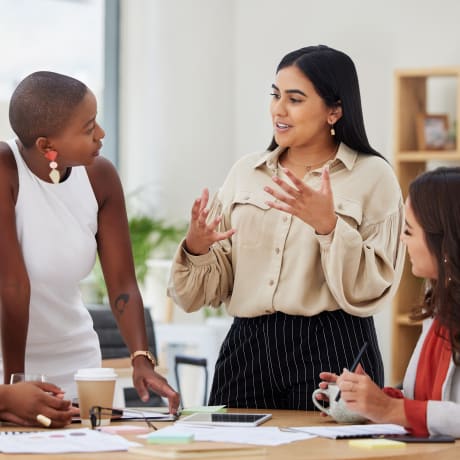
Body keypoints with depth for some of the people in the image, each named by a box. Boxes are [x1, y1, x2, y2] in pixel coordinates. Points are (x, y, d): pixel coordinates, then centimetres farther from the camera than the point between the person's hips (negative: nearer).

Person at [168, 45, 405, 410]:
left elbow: (370, 294, -10)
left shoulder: (373, 177, -2)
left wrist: (329, 226, -22)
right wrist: (196, 248, -10)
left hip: (331, 352, -3)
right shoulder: (246, 172, 10)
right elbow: (215, 288, 10)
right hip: (247, 349, 4)